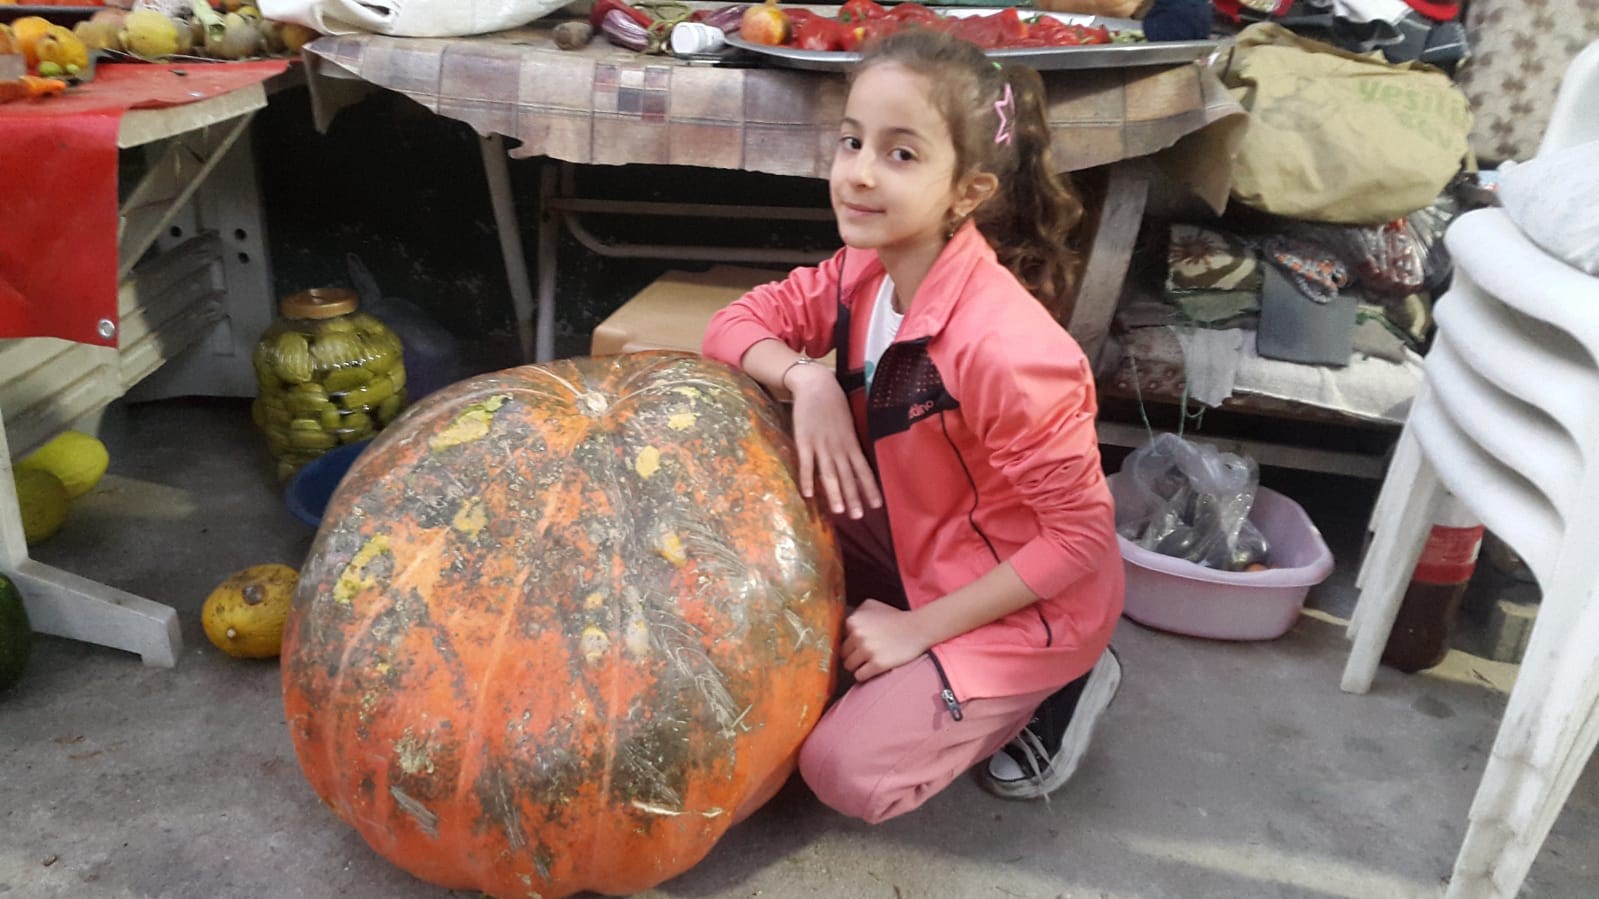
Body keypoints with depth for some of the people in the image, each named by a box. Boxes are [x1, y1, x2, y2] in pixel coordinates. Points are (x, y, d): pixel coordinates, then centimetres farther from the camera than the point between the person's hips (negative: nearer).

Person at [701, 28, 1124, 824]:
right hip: (923, 545, 7)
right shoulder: (864, 273, -11)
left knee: (845, 774, -11)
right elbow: (737, 323, -3)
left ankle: (1058, 684, 7)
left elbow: (1080, 536, -27)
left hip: (1028, 599, -7)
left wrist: (918, 628, -21)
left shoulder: (1002, 345, -34)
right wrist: (806, 378, -25)